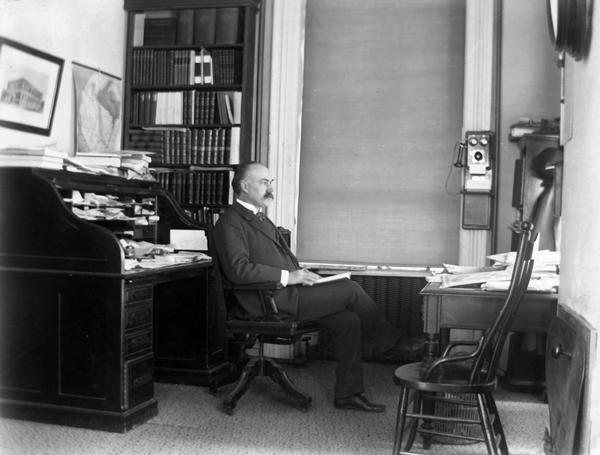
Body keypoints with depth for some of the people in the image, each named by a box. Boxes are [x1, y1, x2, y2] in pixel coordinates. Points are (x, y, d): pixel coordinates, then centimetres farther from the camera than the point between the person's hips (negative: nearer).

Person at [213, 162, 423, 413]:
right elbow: (239, 269, -21)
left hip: (285, 293, 9)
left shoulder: (260, 218, 22)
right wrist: (287, 276, -19)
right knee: (350, 289, -13)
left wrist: (301, 274, 7)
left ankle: (347, 393, 1)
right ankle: (390, 345, 6)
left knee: (348, 319, -8)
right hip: (269, 302, -9)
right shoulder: (230, 221, -8)